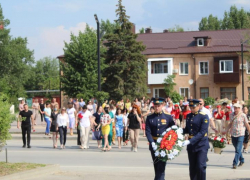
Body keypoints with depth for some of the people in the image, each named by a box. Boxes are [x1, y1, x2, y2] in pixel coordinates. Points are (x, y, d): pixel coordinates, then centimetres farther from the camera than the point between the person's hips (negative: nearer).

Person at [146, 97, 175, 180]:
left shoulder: (168, 117, 0)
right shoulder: (150, 118, 3)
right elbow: (148, 132, -3)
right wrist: (152, 142, -17)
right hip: (154, 145, 3)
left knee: (161, 167, -9)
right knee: (156, 166, 12)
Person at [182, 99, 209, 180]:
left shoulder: (204, 117, -11)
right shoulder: (189, 116, 9)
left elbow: (202, 132, -18)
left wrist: (190, 141, -26)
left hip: (201, 145, -6)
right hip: (191, 146, 6)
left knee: (200, 167, -12)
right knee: (192, 168, 8)